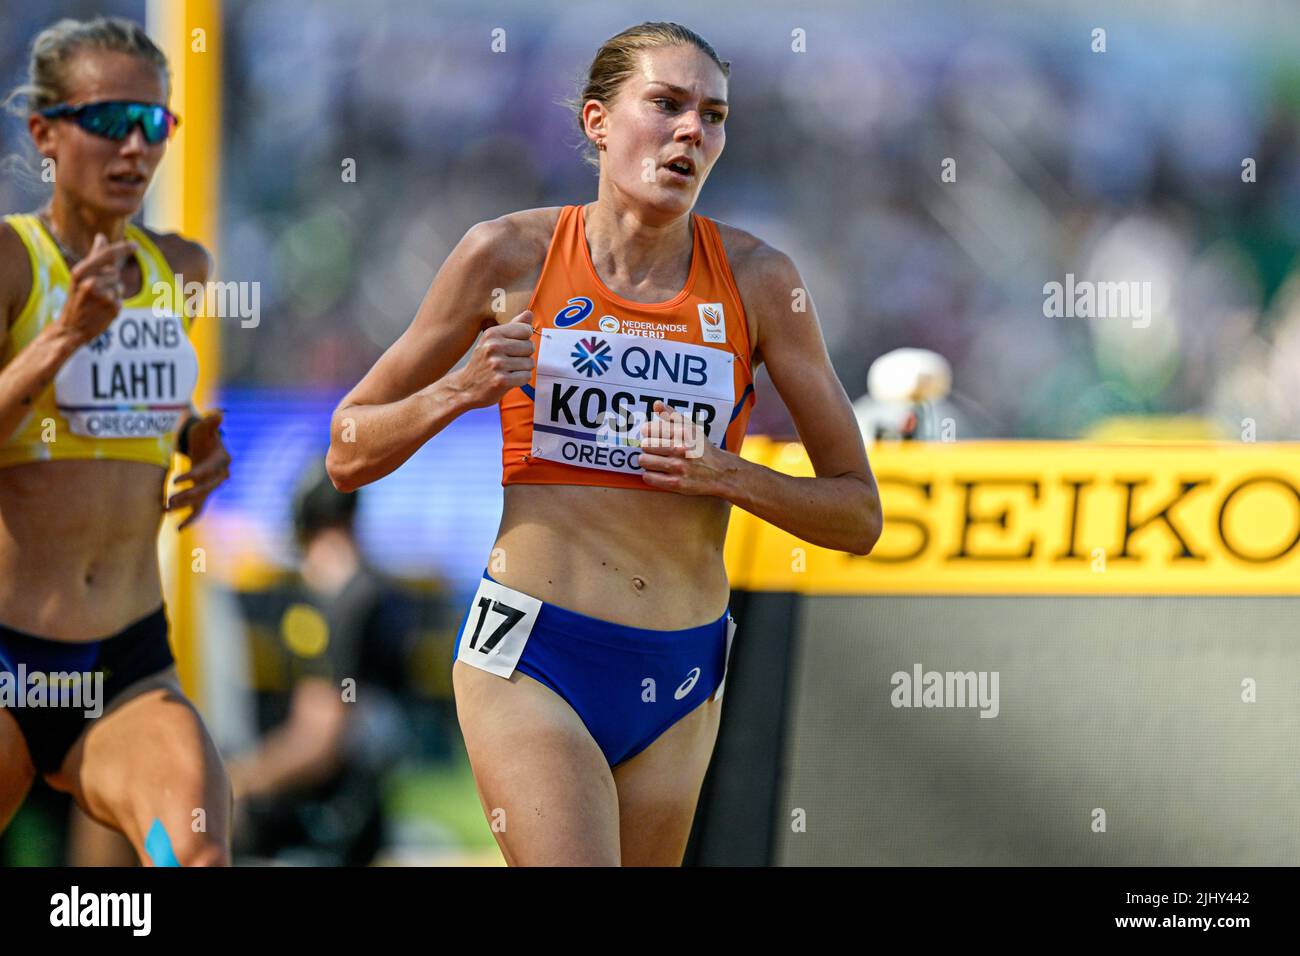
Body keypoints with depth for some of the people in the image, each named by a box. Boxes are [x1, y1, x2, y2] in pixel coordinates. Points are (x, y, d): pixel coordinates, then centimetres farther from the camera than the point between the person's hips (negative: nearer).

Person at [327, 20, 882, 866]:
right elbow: (349, 455, 5)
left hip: (679, 682, 3)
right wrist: (462, 390, -13)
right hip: (533, 662, -3)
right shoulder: (512, 254, -2)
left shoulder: (756, 280, 1)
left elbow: (859, 517, 3)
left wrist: (725, 475, -14)